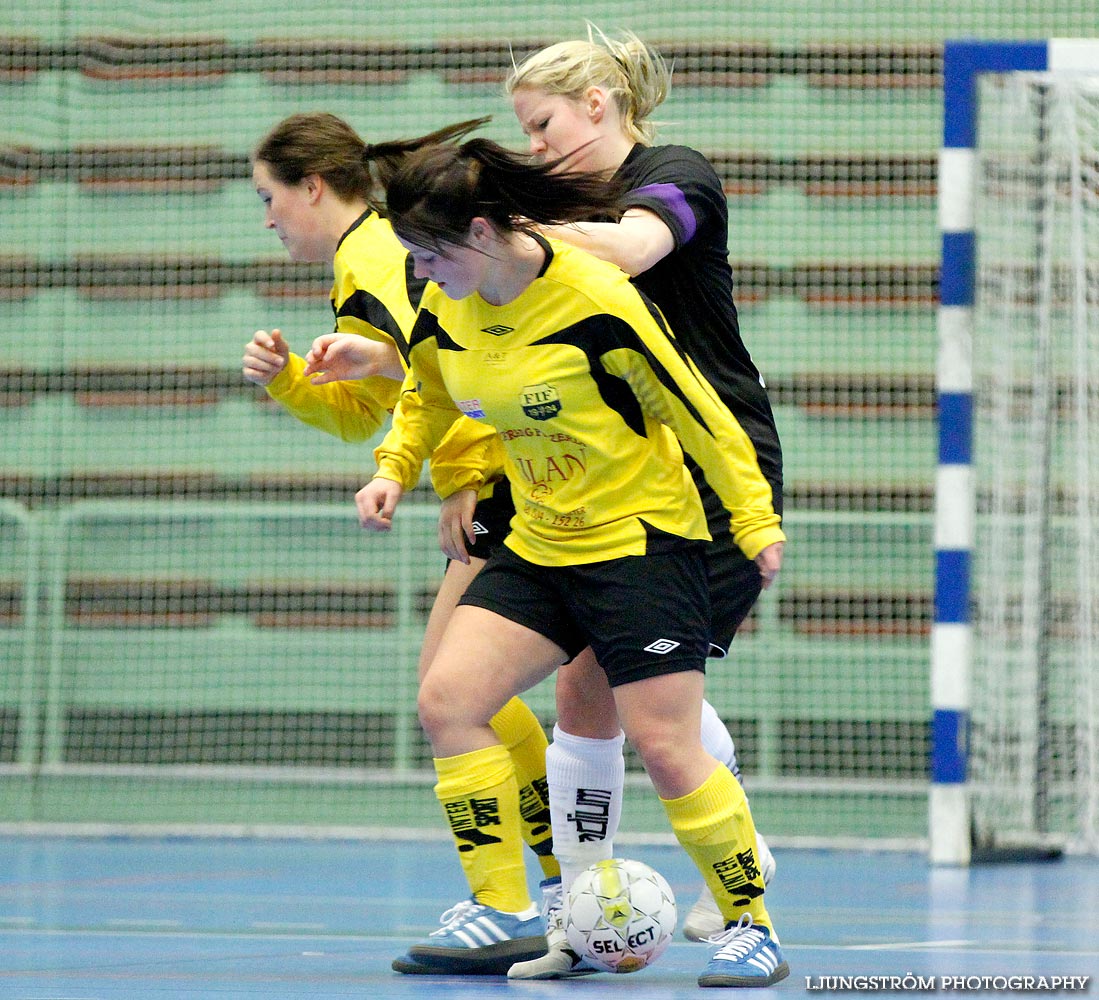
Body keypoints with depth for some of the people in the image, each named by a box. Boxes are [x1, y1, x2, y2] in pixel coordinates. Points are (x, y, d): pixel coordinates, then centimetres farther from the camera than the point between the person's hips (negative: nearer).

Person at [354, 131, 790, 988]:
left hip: (643, 536, -7)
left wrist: (755, 519, -8)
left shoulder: (595, 301, -21)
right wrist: (394, 469, 7)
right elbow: (428, 394, 23)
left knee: (665, 746, -10)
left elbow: (696, 408, -12)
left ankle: (751, 925, 7)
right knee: (446, 700, -8)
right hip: (538, 546, 7)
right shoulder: (445, 308, -1)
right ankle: (502, 906, 1)